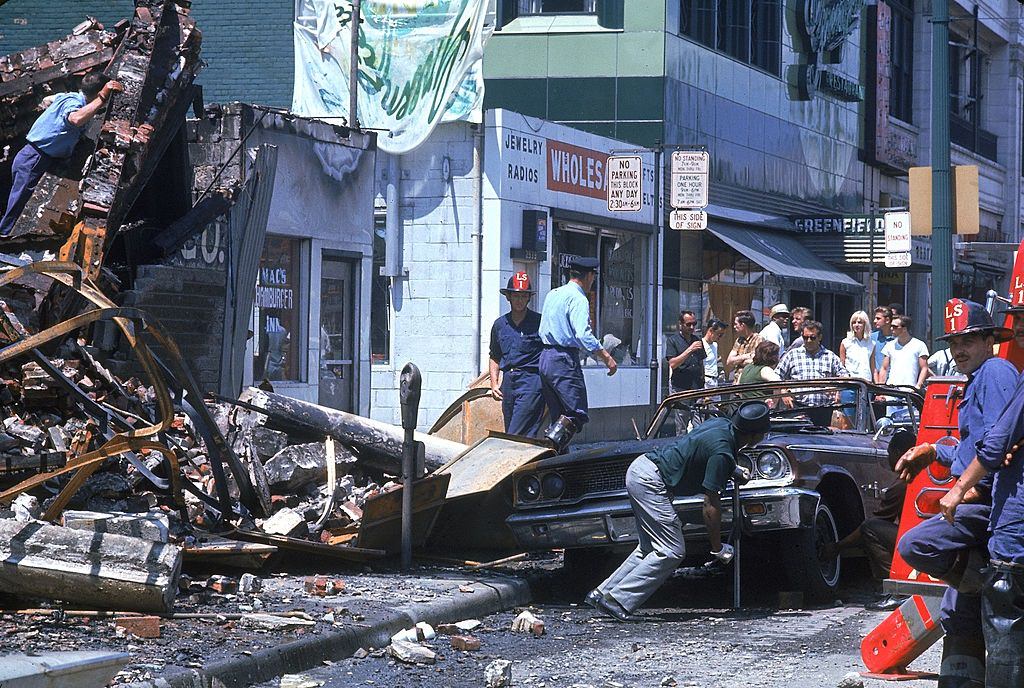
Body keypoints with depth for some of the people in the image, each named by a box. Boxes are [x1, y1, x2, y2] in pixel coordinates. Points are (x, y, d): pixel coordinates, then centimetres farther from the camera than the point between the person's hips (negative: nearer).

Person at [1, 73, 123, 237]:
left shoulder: (68, 96, 8)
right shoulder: (73, 102, -21)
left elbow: (46, 101, 30)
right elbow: (76, 119, -47)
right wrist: (102, 97, -43)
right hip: (32, 162, -10)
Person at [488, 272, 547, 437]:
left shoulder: (540, 322, -2)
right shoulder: (500, 324, 14)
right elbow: (494, 357, 23)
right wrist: (494, 384, 11)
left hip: (531, 380, -6)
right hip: (508, 381, 6)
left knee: (516, 435, -15)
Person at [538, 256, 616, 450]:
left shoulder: (552, 294, 17)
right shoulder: (578, 299, -11)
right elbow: (583, 335, -20)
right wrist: (606, 357, -16)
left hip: (545, 357, 9)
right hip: (565, 360, -9)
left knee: (559, 415, 11)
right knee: (578, 414, -10)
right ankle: (551, 445, -29)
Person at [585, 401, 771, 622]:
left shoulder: (722, 424, 7)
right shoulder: (722, 452, -20)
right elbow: (710, 505, -17)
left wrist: (733, 471, 26)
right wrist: (718, 549, -8)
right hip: (650, 482, -10)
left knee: (649, 548, 16)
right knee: (671, 552, -10)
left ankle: (602, 593, 14)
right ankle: (619, 600, -12)